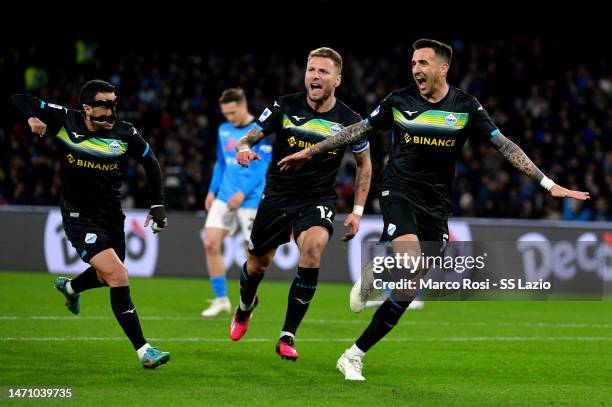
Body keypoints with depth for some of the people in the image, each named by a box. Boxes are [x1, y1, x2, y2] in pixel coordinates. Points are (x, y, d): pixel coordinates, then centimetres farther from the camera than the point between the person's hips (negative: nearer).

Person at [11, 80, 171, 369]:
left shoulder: (125, 133, -7)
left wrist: (157, 206, 6)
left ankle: (70, 287, 58)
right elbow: (19, 100, -4)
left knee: (107, 277, 21)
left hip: (112, 215, 4)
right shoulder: (65, 121, -12)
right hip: (79, 217, -4)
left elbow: (151, 163, 8)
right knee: (118, 276, -20)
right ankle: (143, 350, -18)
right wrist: (32, 118, -24)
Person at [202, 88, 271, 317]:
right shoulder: (224, 130, 12)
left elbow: (262, 166, -12)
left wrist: (243, 193, -20)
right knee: (210, 244, -5)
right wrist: (212, 191, 11)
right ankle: (221, 299, 5)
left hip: (251, 200, -6)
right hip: (224, 197, 6)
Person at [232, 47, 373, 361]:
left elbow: (364, 164, 10)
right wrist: (243, 149, -27)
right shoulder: (284, 107, -7)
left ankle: (287, 336, -19)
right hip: (278, 196, 1)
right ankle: (245, 308, 50)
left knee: (313, 247, -29)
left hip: (318, 200, -1)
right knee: (257, 263, 10)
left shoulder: (350, 121, -5)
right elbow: (249, 138, -2)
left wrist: (357, 211, 4)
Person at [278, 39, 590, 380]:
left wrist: (548, 183, -6)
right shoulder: (399, 101, 0)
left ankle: (355, 356, 8)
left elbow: (505, 146, 0)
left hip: (436, 204, 2)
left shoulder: (466, 107, -1)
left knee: (408, 289, -1)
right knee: (410, 261, -30)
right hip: (398, 189, -2)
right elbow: (358, 131, 11)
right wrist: (310, 152, 13)